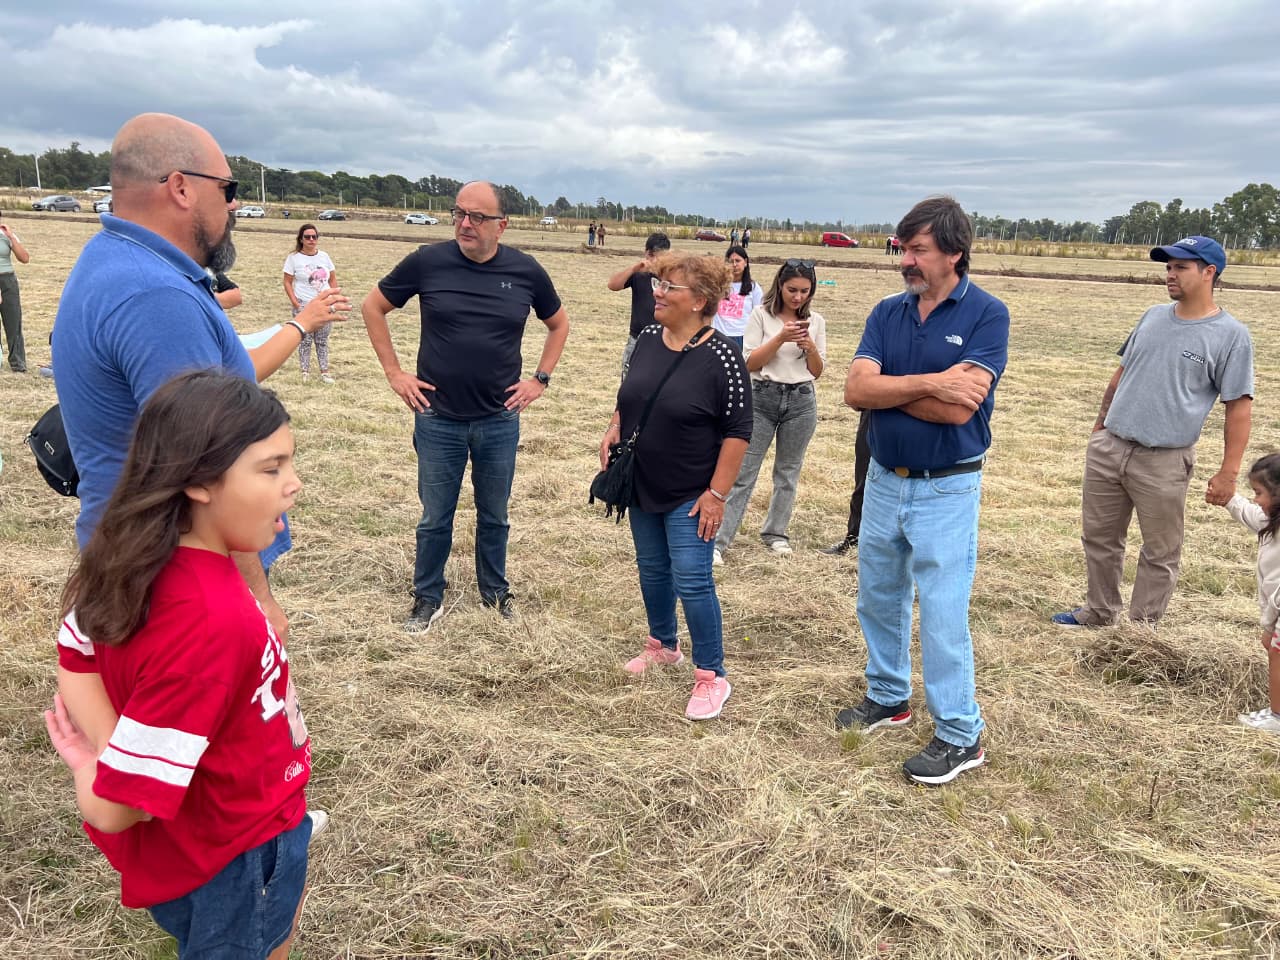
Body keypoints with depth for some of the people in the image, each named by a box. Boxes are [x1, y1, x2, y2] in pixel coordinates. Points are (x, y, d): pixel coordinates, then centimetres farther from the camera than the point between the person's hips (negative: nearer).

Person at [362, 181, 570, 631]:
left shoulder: (526, 271, -4)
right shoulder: (428, 262, -9)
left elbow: (559, 324, 13)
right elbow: (373, 307, 4)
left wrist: (540, 378, 5)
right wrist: (394, 372, -1)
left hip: (500, 421, 1)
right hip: (438, 420, -1)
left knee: (494, 516, 16)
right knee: (435, 519, 10)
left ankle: (495, 590, 37)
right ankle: (428, 599, 29)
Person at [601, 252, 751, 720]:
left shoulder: (721, 356, -17)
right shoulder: (647, 338, 1)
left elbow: (737, 431, -15)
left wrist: (717, 493, -17)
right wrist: (613, 429, -2)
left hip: (690, 496, -6)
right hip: (642, 488, 7)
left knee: (691, 580, -6)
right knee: (652, 569, 18)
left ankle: (711, 676, 8)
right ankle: (662, 644, 40)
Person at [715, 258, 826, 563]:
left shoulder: (815, 321, 5)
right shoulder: (762, 314, -4)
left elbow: (817, 372, 7)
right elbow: (750, 363, -8)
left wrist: (810, 346, -12)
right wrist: (781, 337, -20)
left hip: (801, 401, 3)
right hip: (762, 397, -3)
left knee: (789, 472, 11)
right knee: (743, 472, -4)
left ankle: (775, 533, 26)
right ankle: (718, 541, -2)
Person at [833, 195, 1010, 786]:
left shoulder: (987, 315, -12)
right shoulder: (887, 313, 3)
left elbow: (958, 408, -23)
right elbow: (856, 390, -11)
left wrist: (887, 388, -12)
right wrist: (927, 383, -21)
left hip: (947, 489, -6)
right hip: (884, 480, 6)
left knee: (941, 615, -2)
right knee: (878, 599, 18)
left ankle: (961, 737, 14)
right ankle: (888, 697, 38)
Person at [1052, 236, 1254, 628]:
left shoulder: (1231, 336, -8)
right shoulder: (1154, 316, 9)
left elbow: (1239, 407, -8)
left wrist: (1228, 471, -12)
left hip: (1164, 463, -5)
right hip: (1106, 449, 6)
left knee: (1160, 551, 6)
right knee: (1099, 537, 16)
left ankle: (1141, 626, 22)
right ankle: (1099, 612, 33)